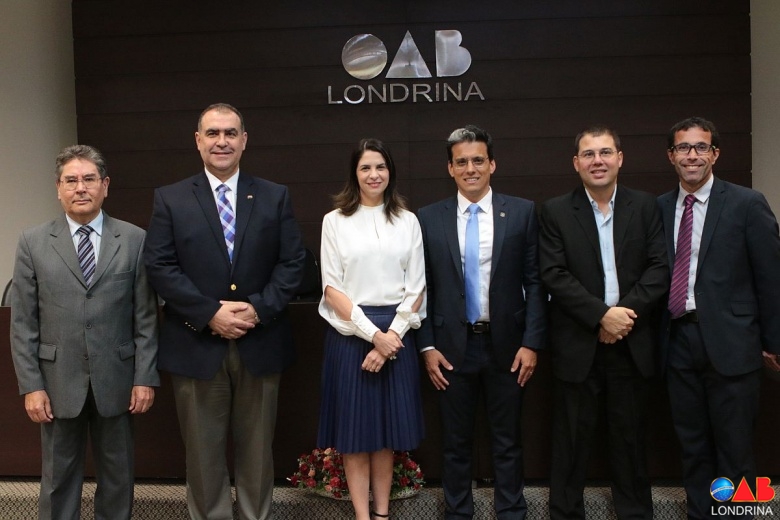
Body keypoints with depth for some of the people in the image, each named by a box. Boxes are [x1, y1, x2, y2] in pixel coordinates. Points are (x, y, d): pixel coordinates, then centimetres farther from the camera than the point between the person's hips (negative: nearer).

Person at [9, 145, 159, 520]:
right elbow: (23, 323, 0)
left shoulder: (134, 240, 0)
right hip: (59, 382, 0)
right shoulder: (33, 243, 1)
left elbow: (146, 316, -1)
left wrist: (145, 377, -5)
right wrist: (31, 385, -5)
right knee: (59, 477, 12)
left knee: (118, 475, 13)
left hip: (116, 380, 0)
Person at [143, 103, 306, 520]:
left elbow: (292, 262, 1)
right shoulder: (170, 199, 3)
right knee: (203, 451, 10)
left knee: (256, 449, 12)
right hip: (196, 345, -1)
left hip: (259, 343, 1)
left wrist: (259, 308, -13)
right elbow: (160, 266, -5)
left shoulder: (275, 197, 7)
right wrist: (210, 313, -15)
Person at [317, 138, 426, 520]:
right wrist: (373, 334, -12)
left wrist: (391, 335, -10)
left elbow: (416, 287, 2)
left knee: (388, 427, 10)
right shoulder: (335, 221, 1)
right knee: (355, 427, 4)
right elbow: (332, 289, -5)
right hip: (351, 334, -2)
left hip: (397, 334, 2)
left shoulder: (407, 220, 6)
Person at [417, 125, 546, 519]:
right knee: (456, 443, 12)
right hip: (452, 348, 1)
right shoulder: (429, 219, 2)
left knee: (508, 442, 12)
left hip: (506, 346, 0)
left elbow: (535, 282, -1)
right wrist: (427, 346, -2)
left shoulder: (522, 213, -1)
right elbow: (422, 287, 3)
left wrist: (531, 342, -6)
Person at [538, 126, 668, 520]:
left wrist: (627, 310, -13)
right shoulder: (555, 212, 0)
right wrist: (602, 315, -16)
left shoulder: (645, 206, 6)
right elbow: (554, 275, -8)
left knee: (630, 436, 12)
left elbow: (660, 268, 0)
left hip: (632, 342, 2)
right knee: (571, 438, 7)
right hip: (578, 343, -1)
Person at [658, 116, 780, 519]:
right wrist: (658, 333, 3)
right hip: (678, 342, 4)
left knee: (734, 449, 5)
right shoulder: (659, 208, 8)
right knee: (692, 445, 15)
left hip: (729, 342, -4)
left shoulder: (746, 204, -3)